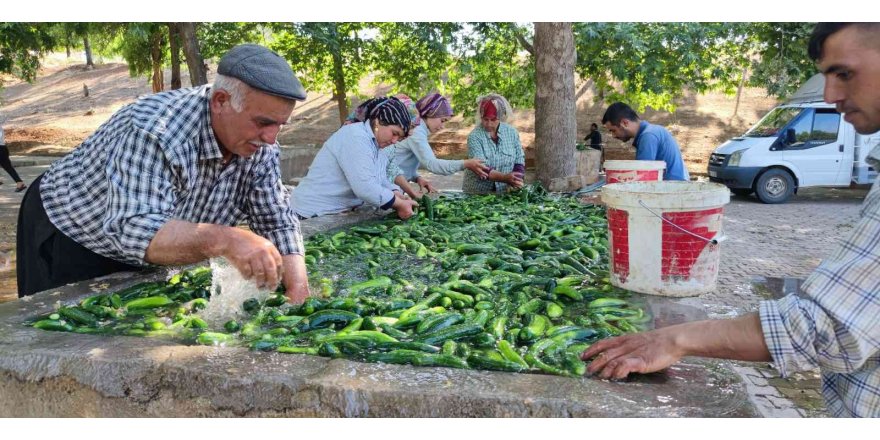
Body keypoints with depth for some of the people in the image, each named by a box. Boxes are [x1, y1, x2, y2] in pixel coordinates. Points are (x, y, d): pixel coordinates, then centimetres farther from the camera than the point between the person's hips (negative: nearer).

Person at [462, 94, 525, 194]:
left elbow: (519, 162, 6)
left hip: (504, 192, 2)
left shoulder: (512, 132, 0)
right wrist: (505, 178, -32)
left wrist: (516, 181, -13)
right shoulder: (474, 136, -9)